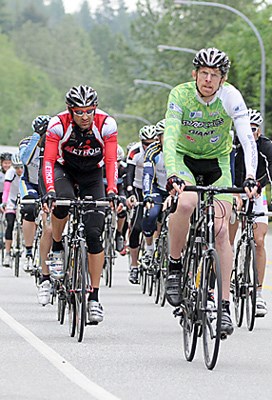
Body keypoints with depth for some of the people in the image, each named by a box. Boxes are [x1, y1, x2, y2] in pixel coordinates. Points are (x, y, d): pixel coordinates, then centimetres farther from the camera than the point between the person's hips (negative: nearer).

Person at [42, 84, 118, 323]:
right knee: (63, 200, -37)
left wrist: (112, 191, -40)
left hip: (92, 176, 1)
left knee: (94, 234, -12)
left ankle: (94, 297, -6)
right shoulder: (58, 124, -25)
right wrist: (50, 190, -43)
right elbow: (48, 160, -28)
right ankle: (57, 247, -8)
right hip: (64, 170, -1)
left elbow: (111, 161, -26)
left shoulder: (106, 124, -24)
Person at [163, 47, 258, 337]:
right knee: (186, 203, -33)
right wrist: (172, 176, -47)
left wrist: (250, 177, -44)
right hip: (185, 159, -1)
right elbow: (169, 138, -31)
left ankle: (224, 305, -7)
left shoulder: (231, 97, -22)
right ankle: (174, 267, -11)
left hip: (218, 163, 1)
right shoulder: (180, 95, -22)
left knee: (221, 231, -12)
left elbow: (247, 139, -29)